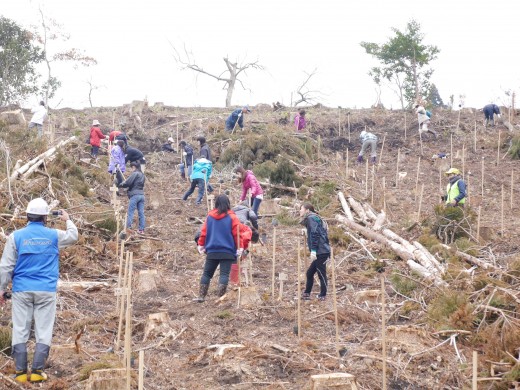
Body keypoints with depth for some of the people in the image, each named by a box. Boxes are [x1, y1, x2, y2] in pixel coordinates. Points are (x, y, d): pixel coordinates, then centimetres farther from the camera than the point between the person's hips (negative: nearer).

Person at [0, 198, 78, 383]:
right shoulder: (54, 235, 1)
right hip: (46, 291, 0)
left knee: (20, 330, 4)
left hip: (22, 290, 0)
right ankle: (37, 371, -2)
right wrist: (68, 220, 39)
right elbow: (73, 236, 22)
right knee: (44, 331, 3)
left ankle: (20, 371, 2)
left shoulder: (16, 236, -3)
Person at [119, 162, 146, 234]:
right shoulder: (142, 175, 20)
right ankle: (141, 229, 4)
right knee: (141, 213, 5)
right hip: (141, 195, 8)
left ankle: (128, 227, -12)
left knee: (130, 212, -6)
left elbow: (127, 183, -12)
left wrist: (120, 185, 4)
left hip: (135, 195, -8)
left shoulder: (135, 174, -6)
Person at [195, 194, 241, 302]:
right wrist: (239, 247, 3)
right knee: (224, 274, -3)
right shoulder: (232, 217, -3)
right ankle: (221, 297, -12)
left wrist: (201, 245, 16)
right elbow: (236, 233, -4)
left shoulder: (210, 216, 5)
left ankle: (201, 296, 9)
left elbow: (203, 232, 7)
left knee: (207, 273, 11)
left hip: (212, 251, 3)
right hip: (227, 251, -3)